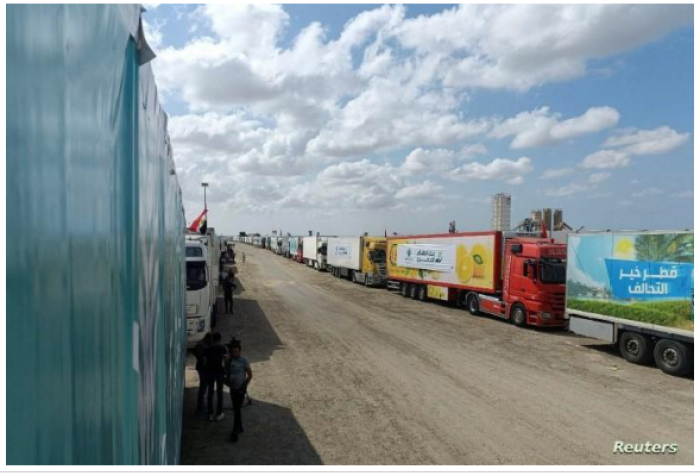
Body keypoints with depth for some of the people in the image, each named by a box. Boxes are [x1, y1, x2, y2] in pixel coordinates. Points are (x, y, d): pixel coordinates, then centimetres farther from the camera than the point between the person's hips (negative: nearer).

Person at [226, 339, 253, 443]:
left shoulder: (244, 361, -15)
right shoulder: (229, 361, -1)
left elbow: (250, 375, -9)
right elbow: (227, 373, 11)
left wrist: (244, 387, -14)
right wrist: (227, 380, -8)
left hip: (240, 389, -5)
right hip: (232, 388, 5)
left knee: (237, 410, -6)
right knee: (236, 409, 15)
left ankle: (235, 431, 3)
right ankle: (240, 427, 31)